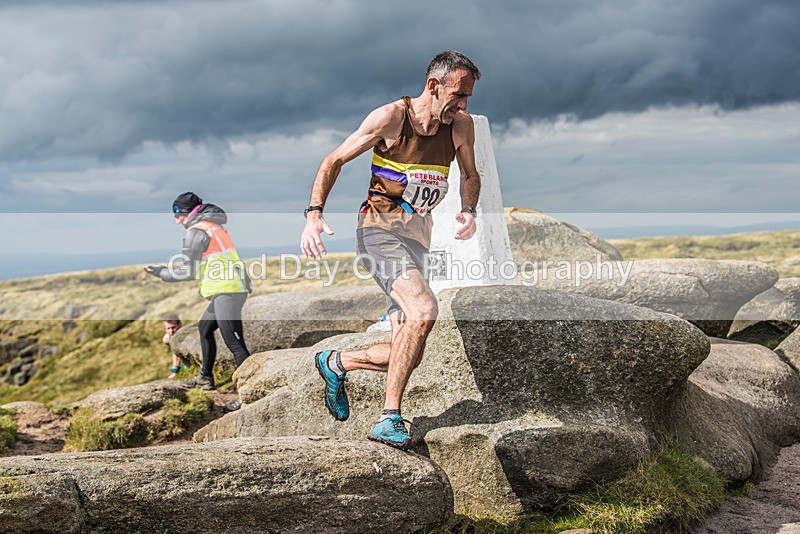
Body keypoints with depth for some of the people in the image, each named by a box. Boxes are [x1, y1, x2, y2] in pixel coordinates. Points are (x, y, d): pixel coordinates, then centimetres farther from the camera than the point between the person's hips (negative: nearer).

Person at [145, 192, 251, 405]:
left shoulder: (196, 232, -7)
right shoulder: (214, 227, 21)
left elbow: (187, 272, -6)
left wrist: (161, 272, 7)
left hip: (226, 292, -10)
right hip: (235, 289, 10)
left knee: (235, 343, -13)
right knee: (204, 327, 25)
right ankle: (205, 378, 35)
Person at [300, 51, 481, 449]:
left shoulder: (461, 125, 3)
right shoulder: (390, 118, -10)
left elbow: (470, 176, 21)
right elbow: (334, 160, -4)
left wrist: (469, 211, -1)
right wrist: (314, 213, -17)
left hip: (418, 237, 6)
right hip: (380, 229, -6)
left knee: (408, 355, 3)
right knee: (423, 311, -31)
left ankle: (336, 363, 30)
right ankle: (390, 420, -23)